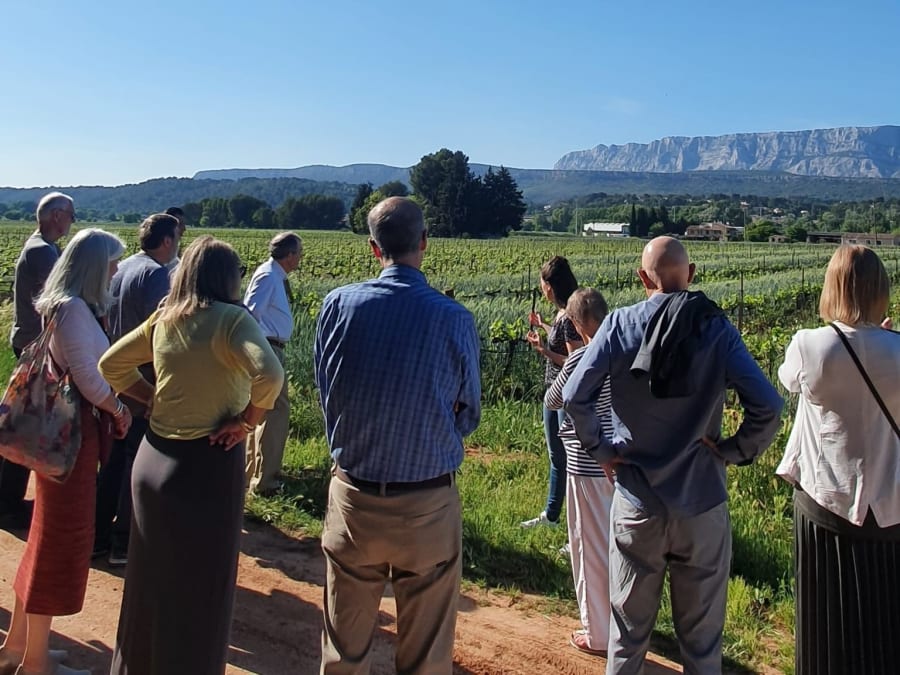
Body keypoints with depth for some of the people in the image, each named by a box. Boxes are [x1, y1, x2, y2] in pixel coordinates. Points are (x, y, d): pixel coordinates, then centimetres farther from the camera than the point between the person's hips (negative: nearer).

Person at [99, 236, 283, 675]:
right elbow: (269, 374, -31)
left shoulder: (162, 320, 5)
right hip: (208, 463, -7)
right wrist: (247, 420, -16)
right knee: (199, 586, 11)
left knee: (151, 578, 23)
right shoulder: (231, 319, -15)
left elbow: (111, 366, 15)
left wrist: (155, 399, 9)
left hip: (153, 457, 7)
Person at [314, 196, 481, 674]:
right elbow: (469, 415, -1)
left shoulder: (337, 305, -10)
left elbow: (325, 395, 2)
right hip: (429, 506, -1)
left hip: (352, 497, 2)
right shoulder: (455, 320, -14)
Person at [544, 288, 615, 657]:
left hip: (588, 465, -7)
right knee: (619, 543, 21)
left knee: (592, 548, 7)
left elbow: (551, 402, -6)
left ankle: (599, 633, 19)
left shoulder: (581, 360, -19)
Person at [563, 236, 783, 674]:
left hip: (637, 502, 0)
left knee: (629, 629, 17)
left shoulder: (620, 325, -7)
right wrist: (735, 451, -1)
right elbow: (768, 408, -15)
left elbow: (574, 397, -15)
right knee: (701, 637, 16)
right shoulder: (717, 329, -7)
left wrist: (599, 449, -2)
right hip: (702, 503, 0)